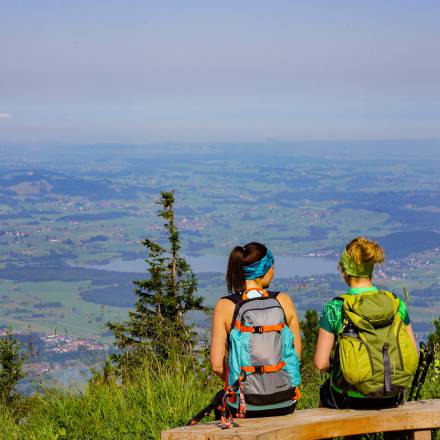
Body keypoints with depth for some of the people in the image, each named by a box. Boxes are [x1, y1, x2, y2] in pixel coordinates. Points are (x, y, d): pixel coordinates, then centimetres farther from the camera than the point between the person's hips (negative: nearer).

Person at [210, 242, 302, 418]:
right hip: (285, 403, 2)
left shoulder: (225, 306, -9)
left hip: (246, 405, -1)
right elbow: (297, 353, 1)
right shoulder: (283, 301, -5)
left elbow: (217, 365, -9)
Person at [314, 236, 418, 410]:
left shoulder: (335, 309, -14)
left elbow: (321, 363, -13)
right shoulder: (396, 303, -6)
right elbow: (413, 355, -1)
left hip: (351, 400, -3)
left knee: (325, 390, 32)